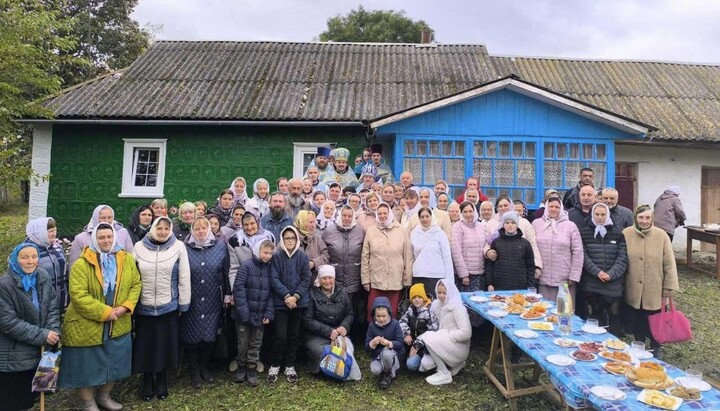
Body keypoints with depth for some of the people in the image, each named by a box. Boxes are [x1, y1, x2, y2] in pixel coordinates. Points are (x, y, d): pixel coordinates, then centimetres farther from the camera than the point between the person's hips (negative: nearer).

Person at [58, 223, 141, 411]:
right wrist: (104, 312, -22)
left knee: (113, 363, 16)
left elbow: (136, 284, 3)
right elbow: (78, 295, -20)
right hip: (87, 326, -4)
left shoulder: (127, 260, 0)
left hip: (118, 325, 4)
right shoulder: (81, 264, -14)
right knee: (87, 366, 9)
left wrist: (125, 307, -13)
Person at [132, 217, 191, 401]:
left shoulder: (178, 247, -6)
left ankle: (161, 382, 30)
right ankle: (147, 382, 31)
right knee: (145, 346, 11)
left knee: (165, 346, 10)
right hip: (143, 307, 1)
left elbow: (184, 278, -4)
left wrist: (183, 304, -2)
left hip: (169, 306, -1)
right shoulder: (139, 247, -2)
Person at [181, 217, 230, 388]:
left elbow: (226, 272, 4)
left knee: (210, 335, 9)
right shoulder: (185, 249, -2)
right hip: (191, 302, -1)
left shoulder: (221, 247, 1)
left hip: (213, 302, 1)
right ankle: (194, 372, 24)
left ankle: (205, 367, 30)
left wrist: (227, 294, 3)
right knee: (191, 336, 6)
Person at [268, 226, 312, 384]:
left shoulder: (303, 257, 1)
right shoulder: (276, 257, -5)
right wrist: (286, 296, -17)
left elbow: (306, 279, -2)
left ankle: (290, 366, 24)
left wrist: (295, 296, -13)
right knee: (280, 335, -5)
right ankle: (275, 365, 15)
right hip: (281, 302, -2)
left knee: (294, 335, 9)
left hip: (299, 302, 2)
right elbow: (274, 279, -9)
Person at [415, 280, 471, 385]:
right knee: (424, 364, -9)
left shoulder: (458, 308, -18)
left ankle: (444, 374, -11)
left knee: (428, 337, -23)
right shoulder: (437, 305, 4)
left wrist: (445, 335, -20)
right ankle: (456, 363, 15)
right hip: (444, 344, 7)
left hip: (459, 348, -7)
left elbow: (466, 333, -24)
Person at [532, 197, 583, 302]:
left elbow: (578, 252, 0)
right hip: (542, 280, 1)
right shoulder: (536, 224, 5)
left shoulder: (570, 226, 1)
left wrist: (574, 276, -3)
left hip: (564, 281, -1)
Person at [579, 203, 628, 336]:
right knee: (596, 313, 10)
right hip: (592, 282, 0)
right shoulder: (584, 233, 3)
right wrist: (597, 272, -13)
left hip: (613, 283, 0)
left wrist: (611, 274, -12)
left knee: (614, 314, -1)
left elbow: (622, 257, 0)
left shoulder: (618, 233, 4)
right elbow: (584, 256, -2)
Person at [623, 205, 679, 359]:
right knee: (637, 322, 15)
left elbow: (669, 264, -4)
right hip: (634, 290, 1)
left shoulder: (662, 235, -9)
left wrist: (669, 287, -3)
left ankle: (656, 348, 35)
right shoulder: (626, 234, -7)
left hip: (655, 290, -1)